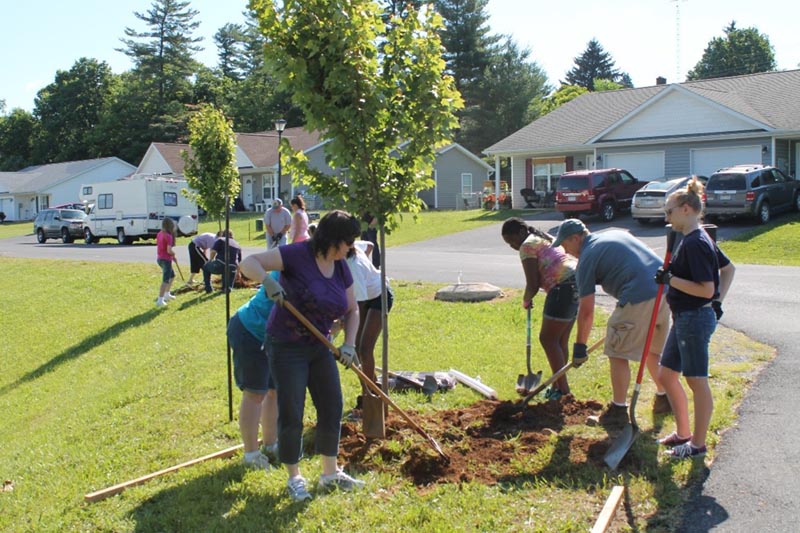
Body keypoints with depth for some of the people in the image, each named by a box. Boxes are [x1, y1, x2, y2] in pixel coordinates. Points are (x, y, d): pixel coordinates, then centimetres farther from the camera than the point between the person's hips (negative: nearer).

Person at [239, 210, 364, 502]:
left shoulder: (341, 268, 1)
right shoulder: (298, 254, -18)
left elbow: (352, 310, 9)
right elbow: (249, 263, -21)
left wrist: (349, 345, -5)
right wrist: (268, 281, -42)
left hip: (319, 347, 7)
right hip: (287, 347, -7)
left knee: (332, 409, 8)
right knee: (291, 415, -1)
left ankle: (330, 473, 24)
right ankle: (294, 478, 17)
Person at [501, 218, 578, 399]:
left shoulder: (527, 246, -5)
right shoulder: (545, 238, 24)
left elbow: (533, 285, -9)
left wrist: (525, 300, 9)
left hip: (564, 287, -10)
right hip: (577, 281, 10)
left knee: (548, 339, -2)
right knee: (561, 341, 14)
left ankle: (562, 389, 0)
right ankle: (558, 386, 21)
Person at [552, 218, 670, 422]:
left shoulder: (587, 258, 0)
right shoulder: (616, 234, 22)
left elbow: (586, 310, -1)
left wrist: (580, 345, 7)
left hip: (639, 299, -8)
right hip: (666, 291, 9)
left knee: (617, 353, 5)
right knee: (653, 349, 24)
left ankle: (619, 409, 10)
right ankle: (664, 399, 35)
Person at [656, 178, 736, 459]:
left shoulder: (694, 243, -19)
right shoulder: (698, 238, 12)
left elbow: (706, 289, -25)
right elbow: (728, 269, 21)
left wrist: (670, 279, -21)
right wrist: (719, 302, 16)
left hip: (696, 318, -10)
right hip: (684, 318, 10)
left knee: (696, 381, 1)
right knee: (667, 375, 16)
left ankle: (698, 444, 14)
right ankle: (683, 433, 29)